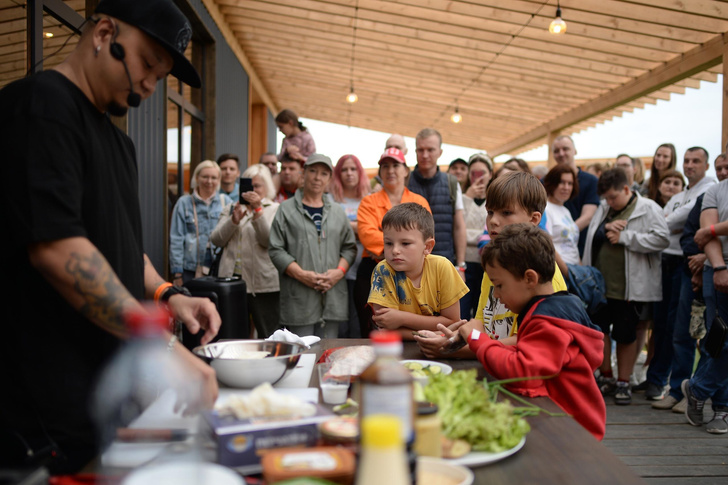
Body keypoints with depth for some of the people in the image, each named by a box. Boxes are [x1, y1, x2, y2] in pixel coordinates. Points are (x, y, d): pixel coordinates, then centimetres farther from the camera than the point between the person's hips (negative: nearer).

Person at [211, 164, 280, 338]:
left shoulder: (274, 209, 4)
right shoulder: (230, 209, 16)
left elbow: (268, 240, -11)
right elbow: (216, 240, 5)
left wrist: (257, 210, -19)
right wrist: (234, 220, -10)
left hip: (263, 284, -3)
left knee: (268, 338, 1)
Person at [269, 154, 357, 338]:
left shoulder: (337, 211, 17)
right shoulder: (286, 209, 5)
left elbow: (350, 247, 15)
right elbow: (275, 249, -1)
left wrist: (340, 271, -4)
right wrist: (300, 274, -13)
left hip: (332, 296, 3)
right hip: (299, 298, -3)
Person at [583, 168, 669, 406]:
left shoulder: (649, 209, -6)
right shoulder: (604, 208, 12)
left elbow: (661, 239, -16)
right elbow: (591, 236, 8)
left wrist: (624, 236, -17)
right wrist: (606, 228, -13)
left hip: (629, 287, -5)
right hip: (600, 284, 5)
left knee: (625, 335, 6)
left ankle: (623, 382, 20)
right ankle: (606, 377, 28)